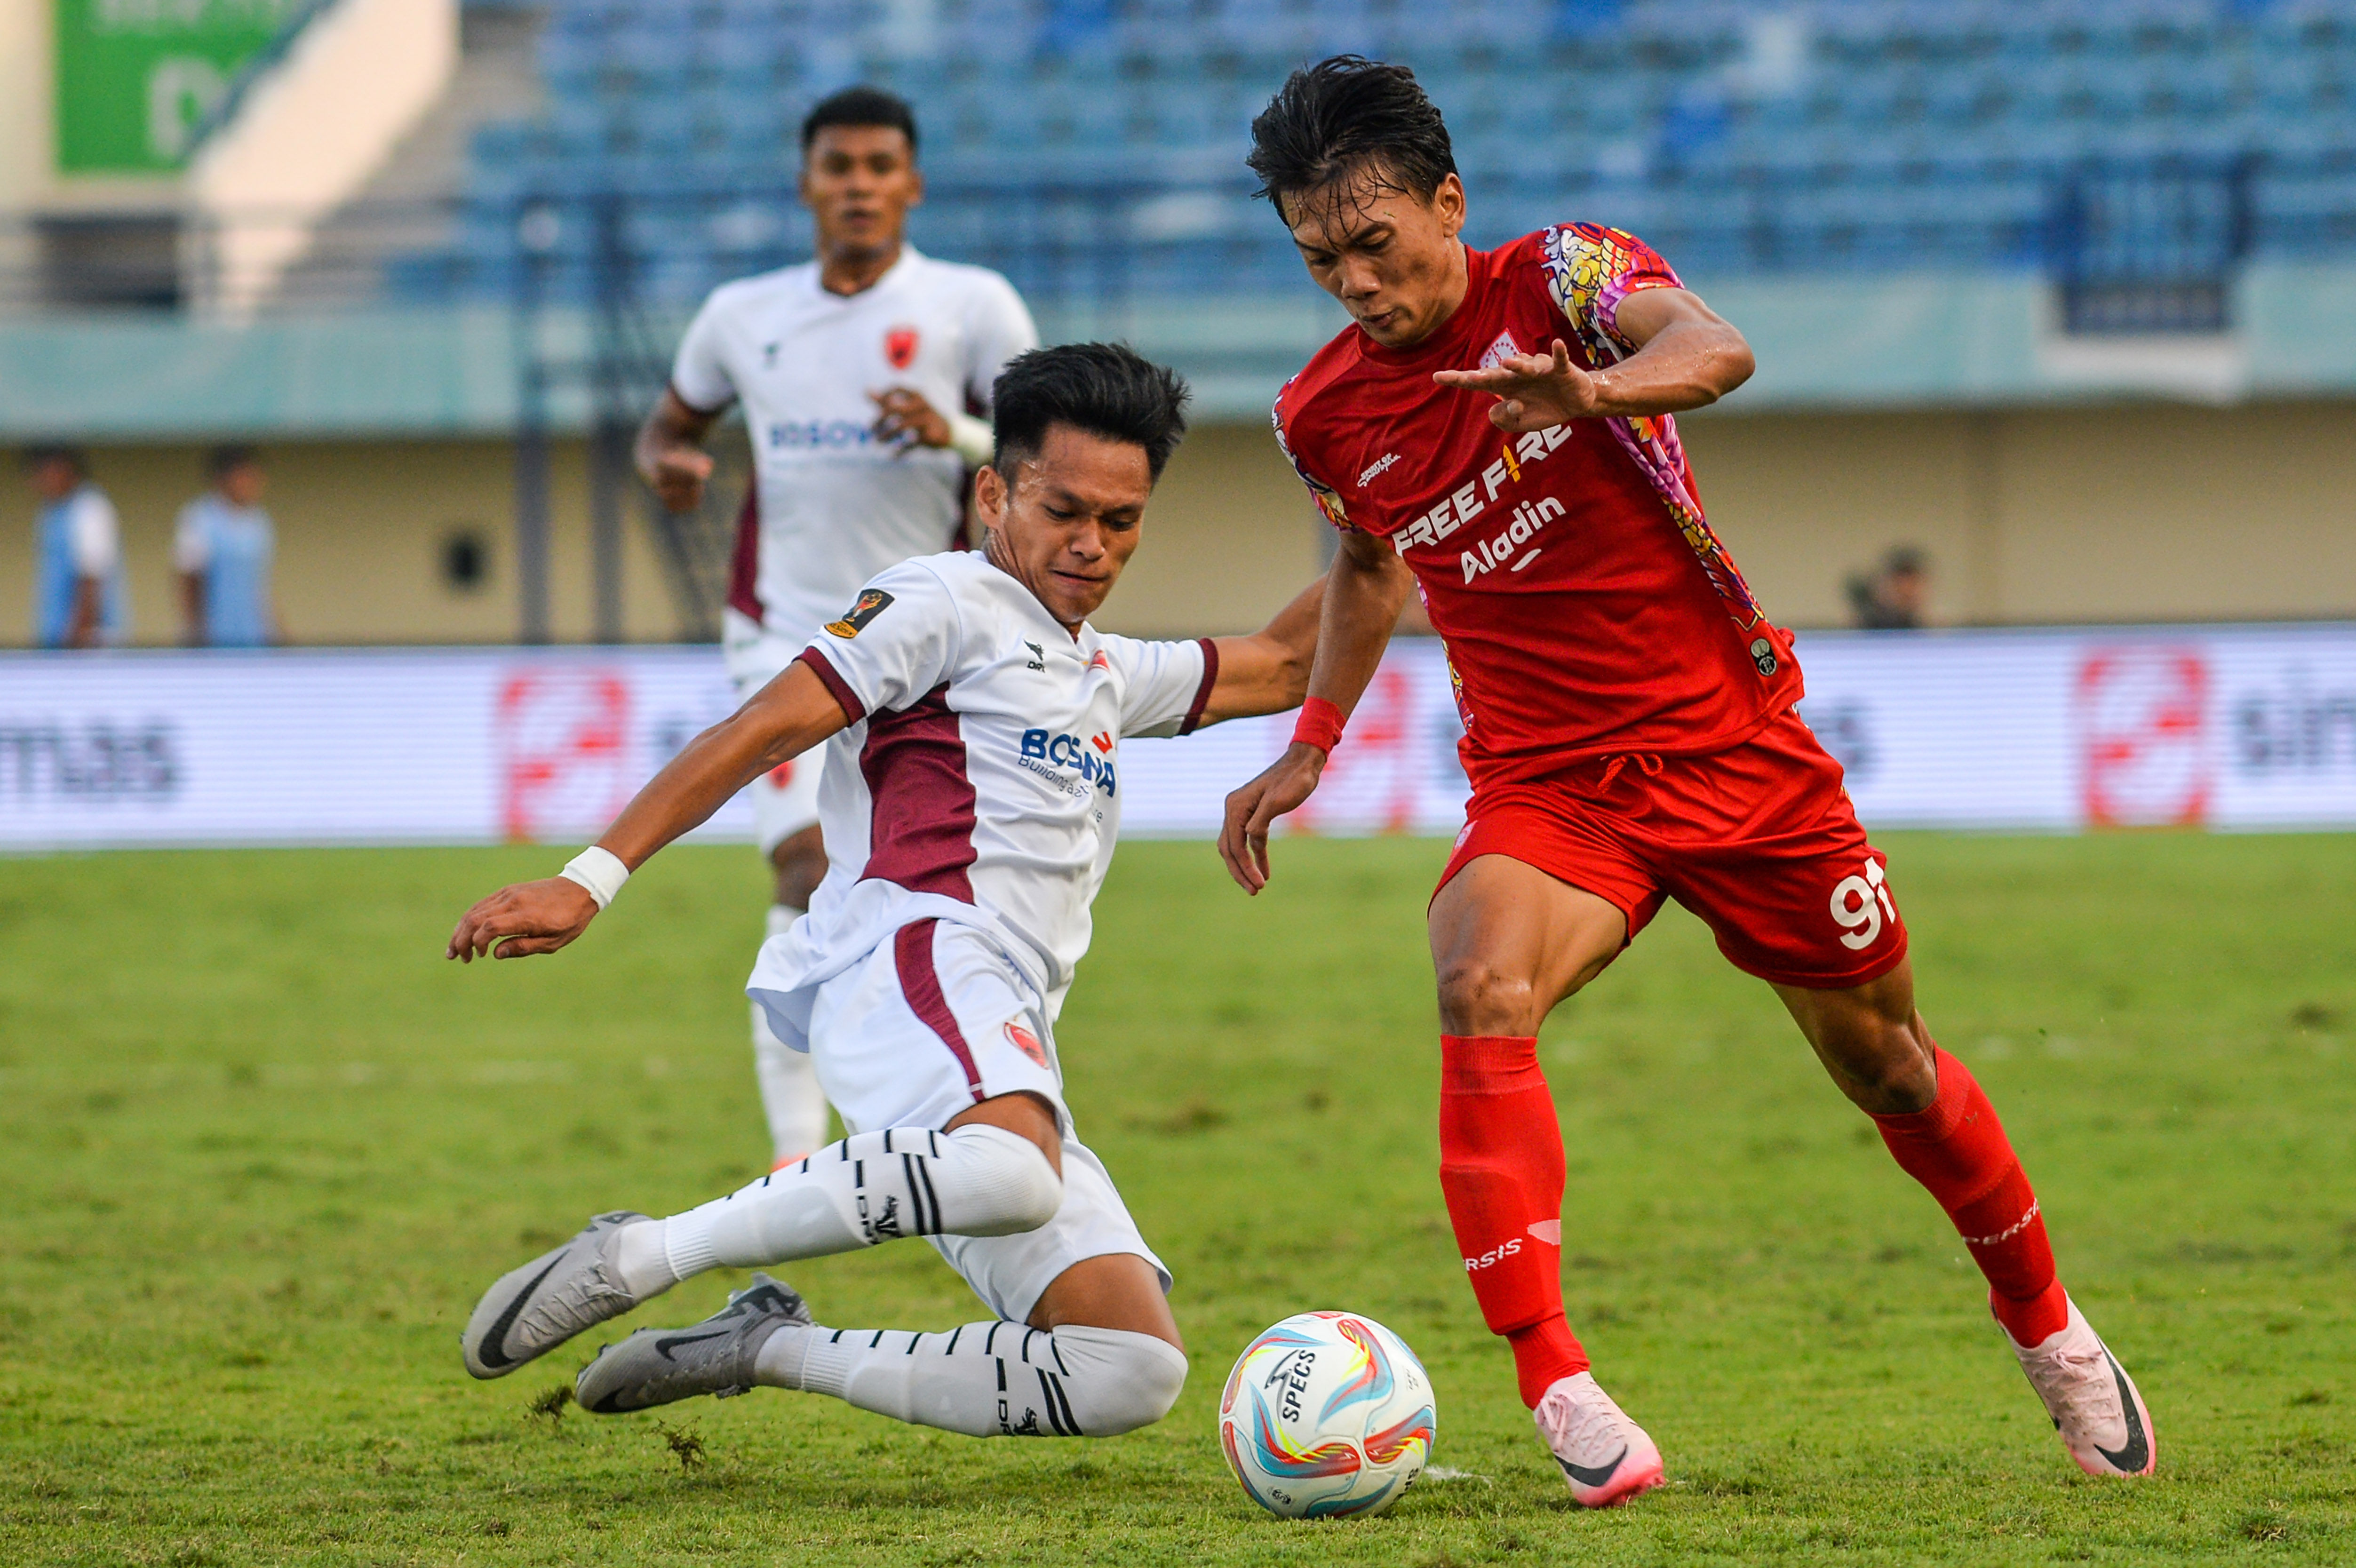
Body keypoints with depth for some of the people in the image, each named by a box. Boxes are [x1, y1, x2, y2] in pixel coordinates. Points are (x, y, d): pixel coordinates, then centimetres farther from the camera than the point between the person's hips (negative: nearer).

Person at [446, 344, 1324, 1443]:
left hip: (1006, 1055, 8)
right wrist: (592, 879, -9)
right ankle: (633, 1260, -32)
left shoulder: (1111, 676, 33)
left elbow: (1282, 666, 44)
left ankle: (769, 1350, 1)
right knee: (1011, 1174, -42)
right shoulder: (949, 602, 9)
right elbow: (762, 732, 0)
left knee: (1136, 1374, -6)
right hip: (915, 951, -8)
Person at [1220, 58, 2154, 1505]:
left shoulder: (1558, 276, -12)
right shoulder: (1329, 414, 1)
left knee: (1884, 1061, 10)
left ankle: (2047, 1328, 37)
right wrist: (1311, 746, 16)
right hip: (1546, 786, 2)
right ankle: (1556, 1387, -33)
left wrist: (1598, 386, -55)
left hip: (1733, 746, -2)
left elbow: (1716, 350, -34)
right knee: (1482, 992, -30)